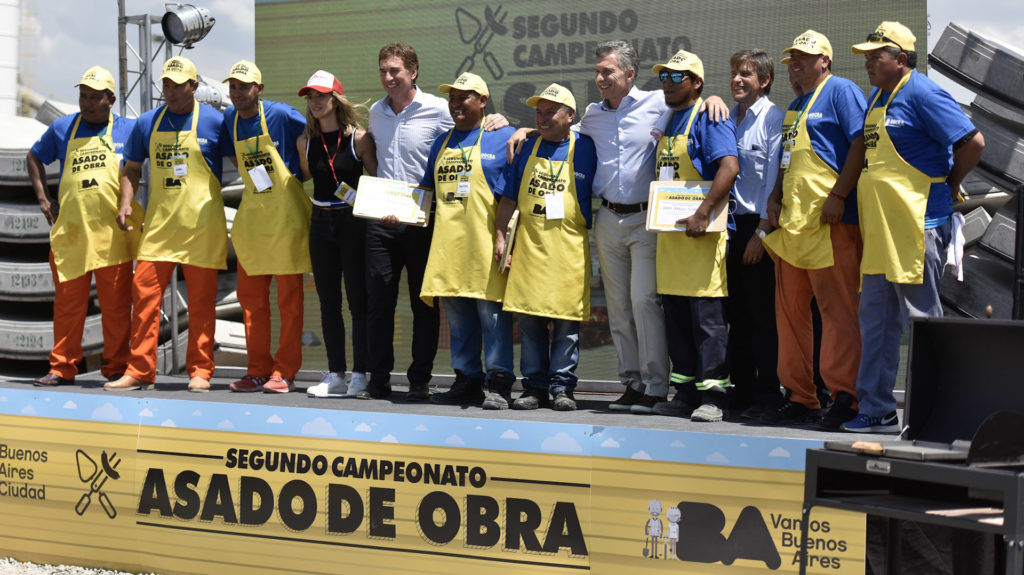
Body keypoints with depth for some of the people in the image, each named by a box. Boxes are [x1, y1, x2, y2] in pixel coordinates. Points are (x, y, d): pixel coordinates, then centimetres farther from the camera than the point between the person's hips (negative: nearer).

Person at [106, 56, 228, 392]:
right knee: (144, 292, -2)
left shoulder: (214, 122, 0)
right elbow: (131, 169, 17)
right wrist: (126, 202, 1)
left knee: (201, 301, 1)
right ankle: (139, 371, 2)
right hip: (158, 223, 3)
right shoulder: (147, 123, 9)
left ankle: (199, 371, 9)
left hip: (202, 224, -3)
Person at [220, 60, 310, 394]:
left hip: (287, 214, -6)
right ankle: (258, 369, 13)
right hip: (251, 214, 6)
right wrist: (255, 180, 13)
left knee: (289, 296, -1)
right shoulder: (230, 119, 6)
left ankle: (285, 371, 4)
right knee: (250, 295, 6)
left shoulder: (282, 115, -11)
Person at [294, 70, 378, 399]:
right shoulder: (306, 142, 7)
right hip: (321, 224, 5)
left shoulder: (358, 138, -6)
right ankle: (335, 375, 11)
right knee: (328, 302, 6)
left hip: (353, 223, -5)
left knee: (357, 300, -3)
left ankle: (359, 376, 0)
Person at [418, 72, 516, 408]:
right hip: (448, 241, 6)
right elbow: (427, 189, 29)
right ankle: (466, 380, 13)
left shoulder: (503, 138, 2)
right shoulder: (442, 143, 20)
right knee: (457, 314, 7)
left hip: (485, 242, -6)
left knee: (492, 311, -8)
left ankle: (498, 383, -4)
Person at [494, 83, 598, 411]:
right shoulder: (527, 149, 11)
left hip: (570, 248, -3)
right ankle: (534, 386, 9)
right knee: (529, 318, 2)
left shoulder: (585, 148, 3)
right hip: (529, 245, 3)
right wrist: (500, 236, 7)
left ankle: (561, 387, 4)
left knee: (566, 321, -2)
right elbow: (509, 198, 14)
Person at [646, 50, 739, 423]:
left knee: (707, 315, -9)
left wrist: (703, 213, -25)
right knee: (675, 315, 10)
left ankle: (713, 395, -6)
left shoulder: (709, 119, -7)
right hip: (669, 232, 9)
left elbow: (729, 166, -20)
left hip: (700, 232, -9)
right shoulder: (667, 122, 20)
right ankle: (685, 393, 16)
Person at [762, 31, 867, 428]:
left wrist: (838, 195, -20)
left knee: (837, 308, -10)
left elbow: (860, 143, -13)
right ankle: (800, 398, 15)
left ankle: (845, 397, -8)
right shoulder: (795, 105, 24)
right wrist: (776, 197, 12)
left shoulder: (841, 91, -2)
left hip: (831, 221, -10)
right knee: (790, 310, 9)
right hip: (792, 221, 10)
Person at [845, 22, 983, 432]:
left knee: (922, 317, -5)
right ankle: (877, 410, 16)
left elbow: (973, 142, -16)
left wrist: (948, 183, -4)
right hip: (880, 230, 10)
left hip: (917, 225, -10)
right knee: (875, 319, 10)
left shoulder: (922, 94, -11)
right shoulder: (877, 97, 17)